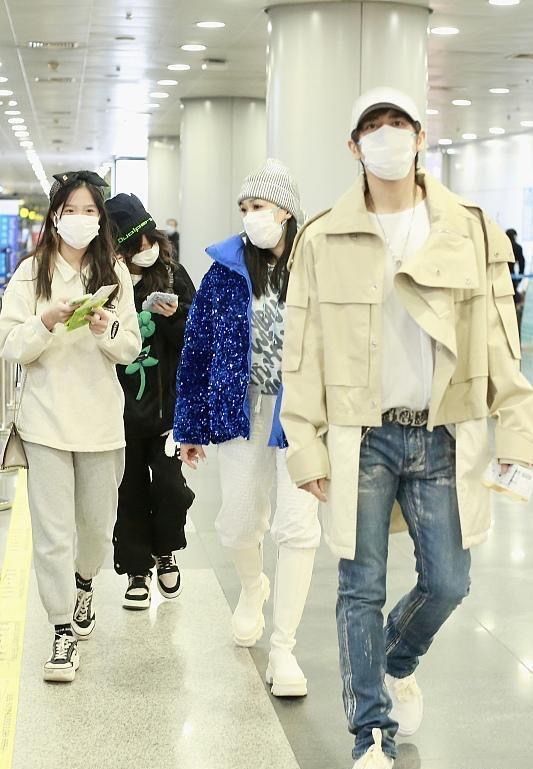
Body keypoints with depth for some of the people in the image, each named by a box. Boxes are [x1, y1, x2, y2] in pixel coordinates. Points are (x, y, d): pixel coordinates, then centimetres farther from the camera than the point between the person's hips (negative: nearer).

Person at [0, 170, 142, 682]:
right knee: (53, 532, -3)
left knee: (97, 524, 15)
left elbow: (131, 349, 5)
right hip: (46, 419, -2)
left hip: (101, 419, 2)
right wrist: (48, 321, -21)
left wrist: (106, 331, -16)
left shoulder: (114, 273, 4)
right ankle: (64, 631, 8)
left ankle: (82, 582, 45)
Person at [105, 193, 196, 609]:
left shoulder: (172, 275, -1)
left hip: (167, 403, 1)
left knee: (170, 486, -1)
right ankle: (137, 569, 24)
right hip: (121, 407, -1)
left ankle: (165, 552, 27)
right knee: (131, 491, 9)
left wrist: (176, 316, -15)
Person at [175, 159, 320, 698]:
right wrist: (191, 427, 6)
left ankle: (283, 649, 9)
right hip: (242, 411, 2)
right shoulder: (225, 273, 0)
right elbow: (197, 352, 5)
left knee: (297, 527, -4)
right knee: (237, 526, 10)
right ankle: (252, 589, 45)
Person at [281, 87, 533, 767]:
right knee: (361, 589, 3)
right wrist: (306, 447, -3)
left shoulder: (471, 231, 3)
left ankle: (396, 665, 39)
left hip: (445, 438, 2)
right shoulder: (323, 239, 0)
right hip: (361, 438, -1)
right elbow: (303, 353, 1)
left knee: (447, 582, 7)